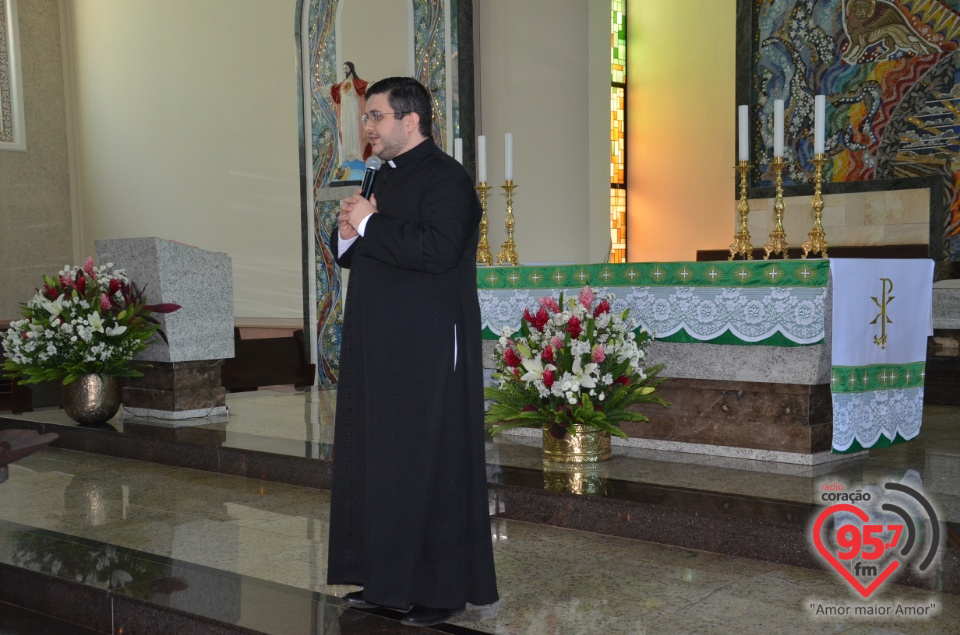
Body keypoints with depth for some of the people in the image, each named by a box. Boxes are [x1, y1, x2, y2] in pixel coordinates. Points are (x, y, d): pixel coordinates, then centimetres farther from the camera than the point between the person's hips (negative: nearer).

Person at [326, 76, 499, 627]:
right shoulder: (384, 177, 17)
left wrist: (370, 224, -16)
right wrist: (350, 235, 0)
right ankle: (387, 579, 24)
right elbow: (356, 256, 23)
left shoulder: (446, 179, -11)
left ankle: (442, 588, 10)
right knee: (375, 461, 12)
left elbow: (436, 250, -26)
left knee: (429, 465, -2)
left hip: (428, 353, -9)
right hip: (379, 351, 9)